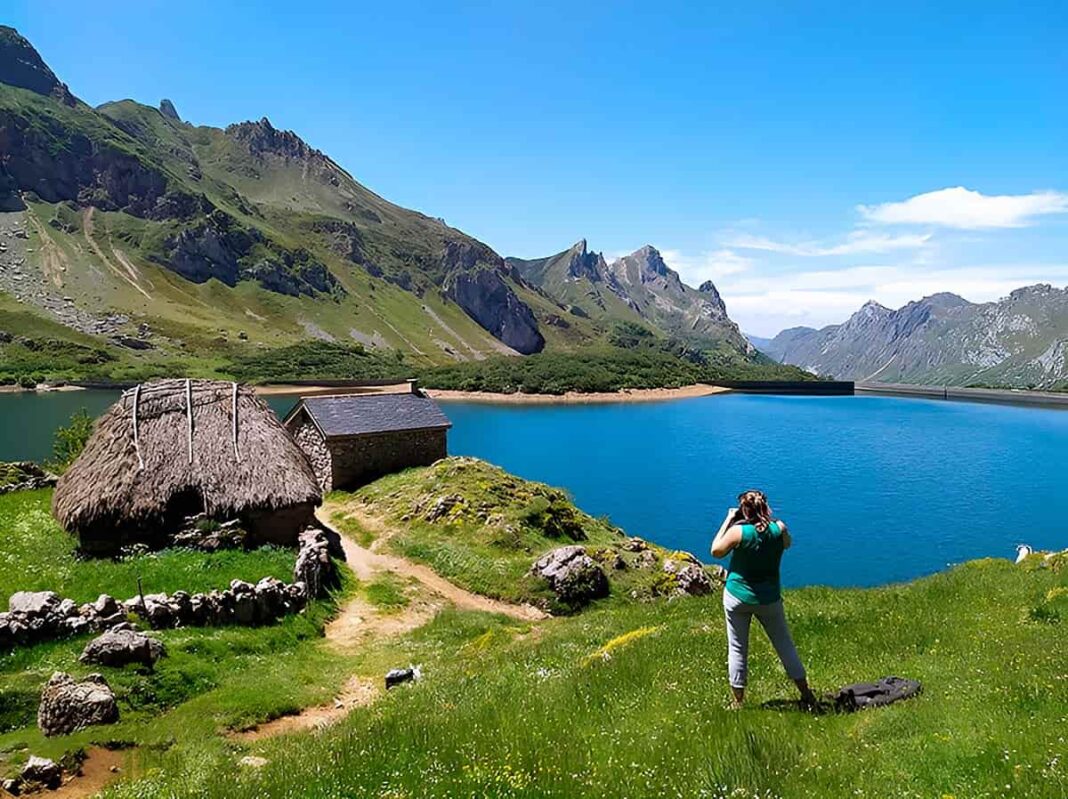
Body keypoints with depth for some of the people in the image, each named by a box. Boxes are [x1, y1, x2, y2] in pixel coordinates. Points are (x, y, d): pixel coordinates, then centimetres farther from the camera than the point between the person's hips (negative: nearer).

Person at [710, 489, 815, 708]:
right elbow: (787, 544, 12)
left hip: (737, 597, -2)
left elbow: (716, 551, -5)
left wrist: (728, 520, -2)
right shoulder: (779, 528, -12)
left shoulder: (738, 531, -20)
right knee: (785, 645, 18)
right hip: (769, 598, 2)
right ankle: (807, 695, 28)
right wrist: (767, 519, 9)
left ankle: (738, 702, 17)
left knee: (737, 649, 9)